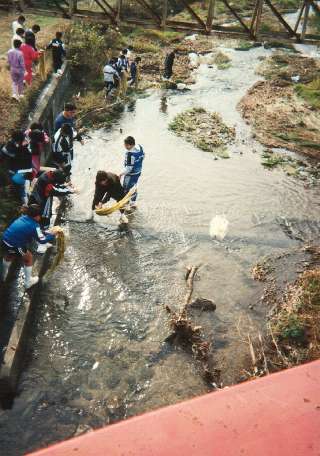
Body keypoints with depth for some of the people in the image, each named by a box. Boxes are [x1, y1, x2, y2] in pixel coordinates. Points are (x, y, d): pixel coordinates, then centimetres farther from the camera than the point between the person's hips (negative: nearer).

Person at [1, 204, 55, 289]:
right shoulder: (34, 225, -14)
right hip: (15, 247, -7)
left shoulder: (23, 217, 7)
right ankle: (28, 282, 31)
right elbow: (42, 240, -6)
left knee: (9, 256, 38)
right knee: (28, 258, 19)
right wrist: (52, 234, 4)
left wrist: (45, 233, 20)